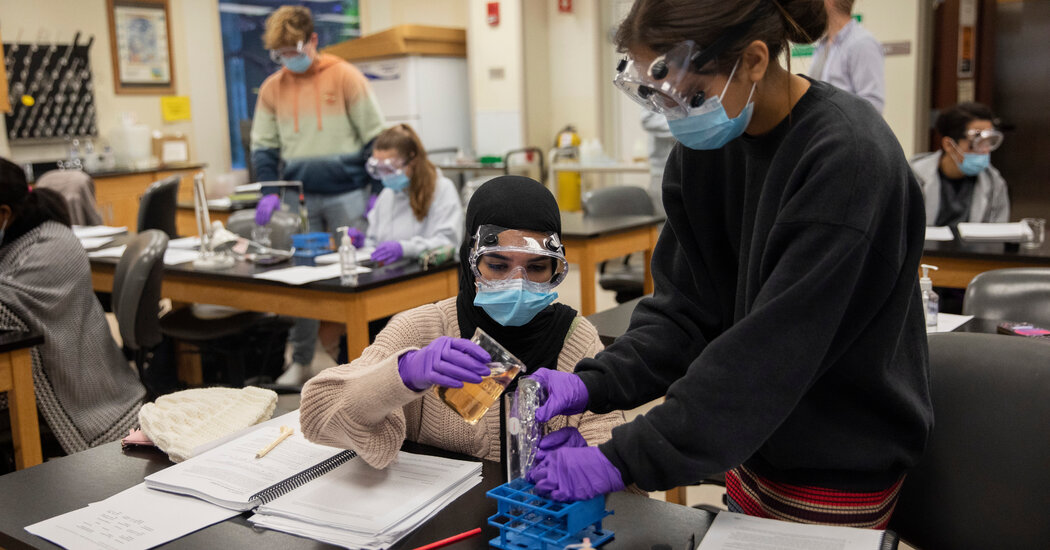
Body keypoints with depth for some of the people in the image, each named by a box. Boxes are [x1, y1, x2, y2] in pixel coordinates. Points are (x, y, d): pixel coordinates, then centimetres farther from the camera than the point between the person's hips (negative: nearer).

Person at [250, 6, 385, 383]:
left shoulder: (345, 76, -4)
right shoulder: (272, 87, 5)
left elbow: (375, 138, -3)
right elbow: (263, 149, 9)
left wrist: (376, 194, -8)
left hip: (346, 196, -3)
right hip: (299, 200, 3)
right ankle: (300, 360, 19)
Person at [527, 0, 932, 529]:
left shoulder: (848, 159, -25)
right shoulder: (704, 142, -4)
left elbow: (772, 352, -29)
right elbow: (684, 306, -3)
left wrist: (624, 460, -29)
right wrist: (591, 384, -17)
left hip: (840, 477, -6)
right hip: (754, 452, 6)